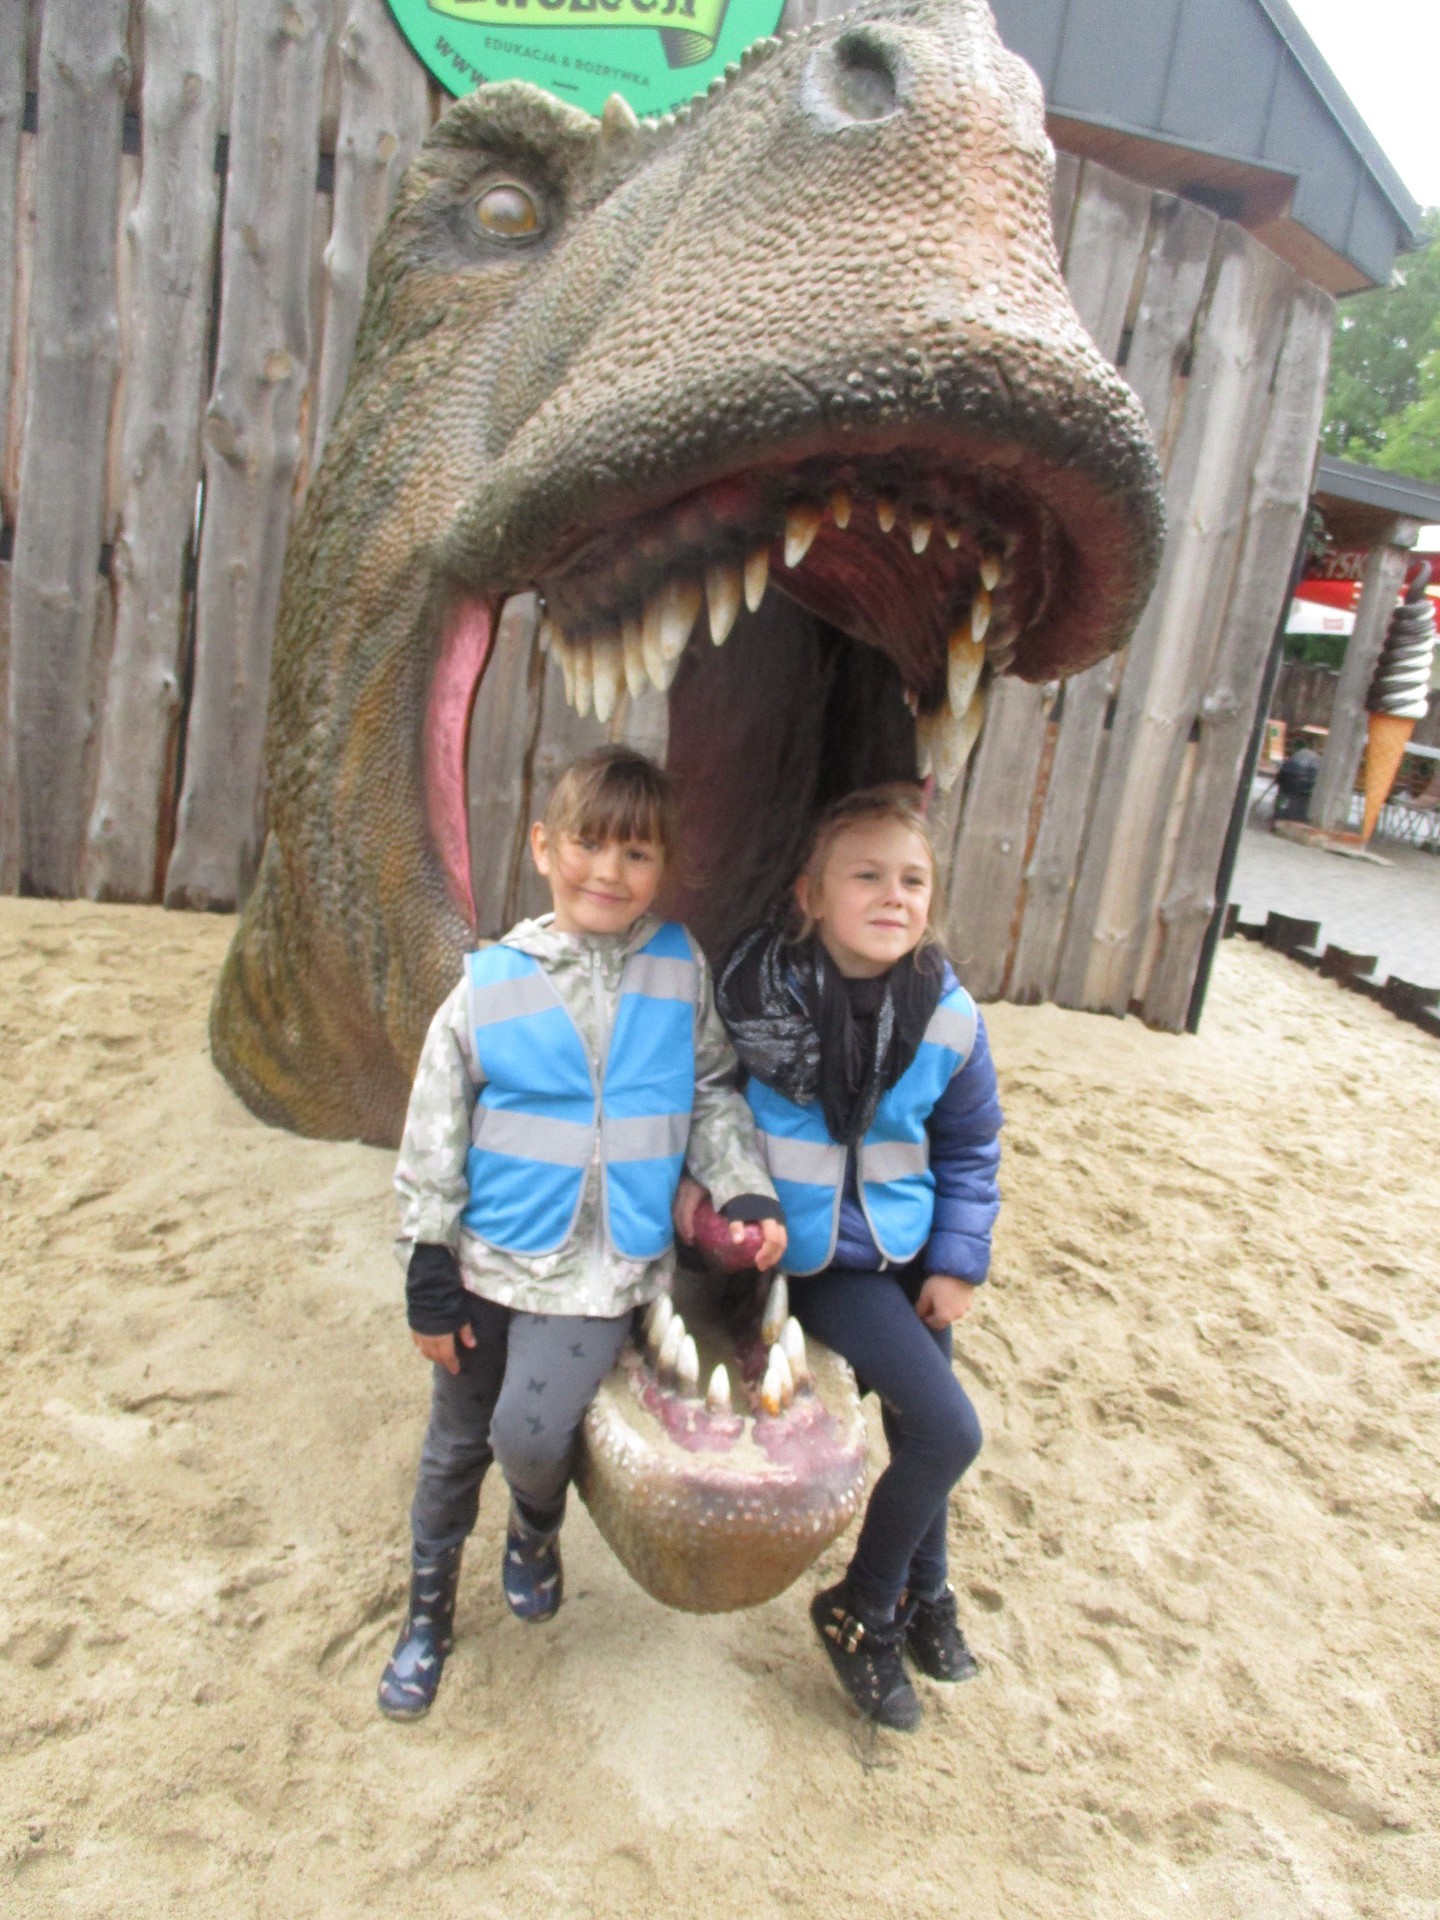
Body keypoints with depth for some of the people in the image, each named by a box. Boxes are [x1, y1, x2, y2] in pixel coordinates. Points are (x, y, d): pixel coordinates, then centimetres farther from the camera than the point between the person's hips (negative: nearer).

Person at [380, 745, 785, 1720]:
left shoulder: (681, 969, -4)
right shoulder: (491, 985, -7)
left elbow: (713, 1094, 7)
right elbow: (433, 1145, -2)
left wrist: (748, 1192, -7)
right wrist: (430, 1284, -1)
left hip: (606, 1267, -1)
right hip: (492, 1258, 1)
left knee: (530, 1431, -14)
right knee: (457, 1444, 16)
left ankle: (539, 1525, 24)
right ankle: (429, 1612, 43)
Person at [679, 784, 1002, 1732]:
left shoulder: (948, 1017, -11)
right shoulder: (750, 991, -20)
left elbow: (971, 1145, 4)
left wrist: (959, 1261, 2)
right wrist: (692, 1169, -9)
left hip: (908, 1246, 4)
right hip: (817, 1256, -4)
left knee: (920, 1430, 17)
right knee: (950, 1432, -9)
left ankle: (924, 1592, 47)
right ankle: (862, 1610, 18)